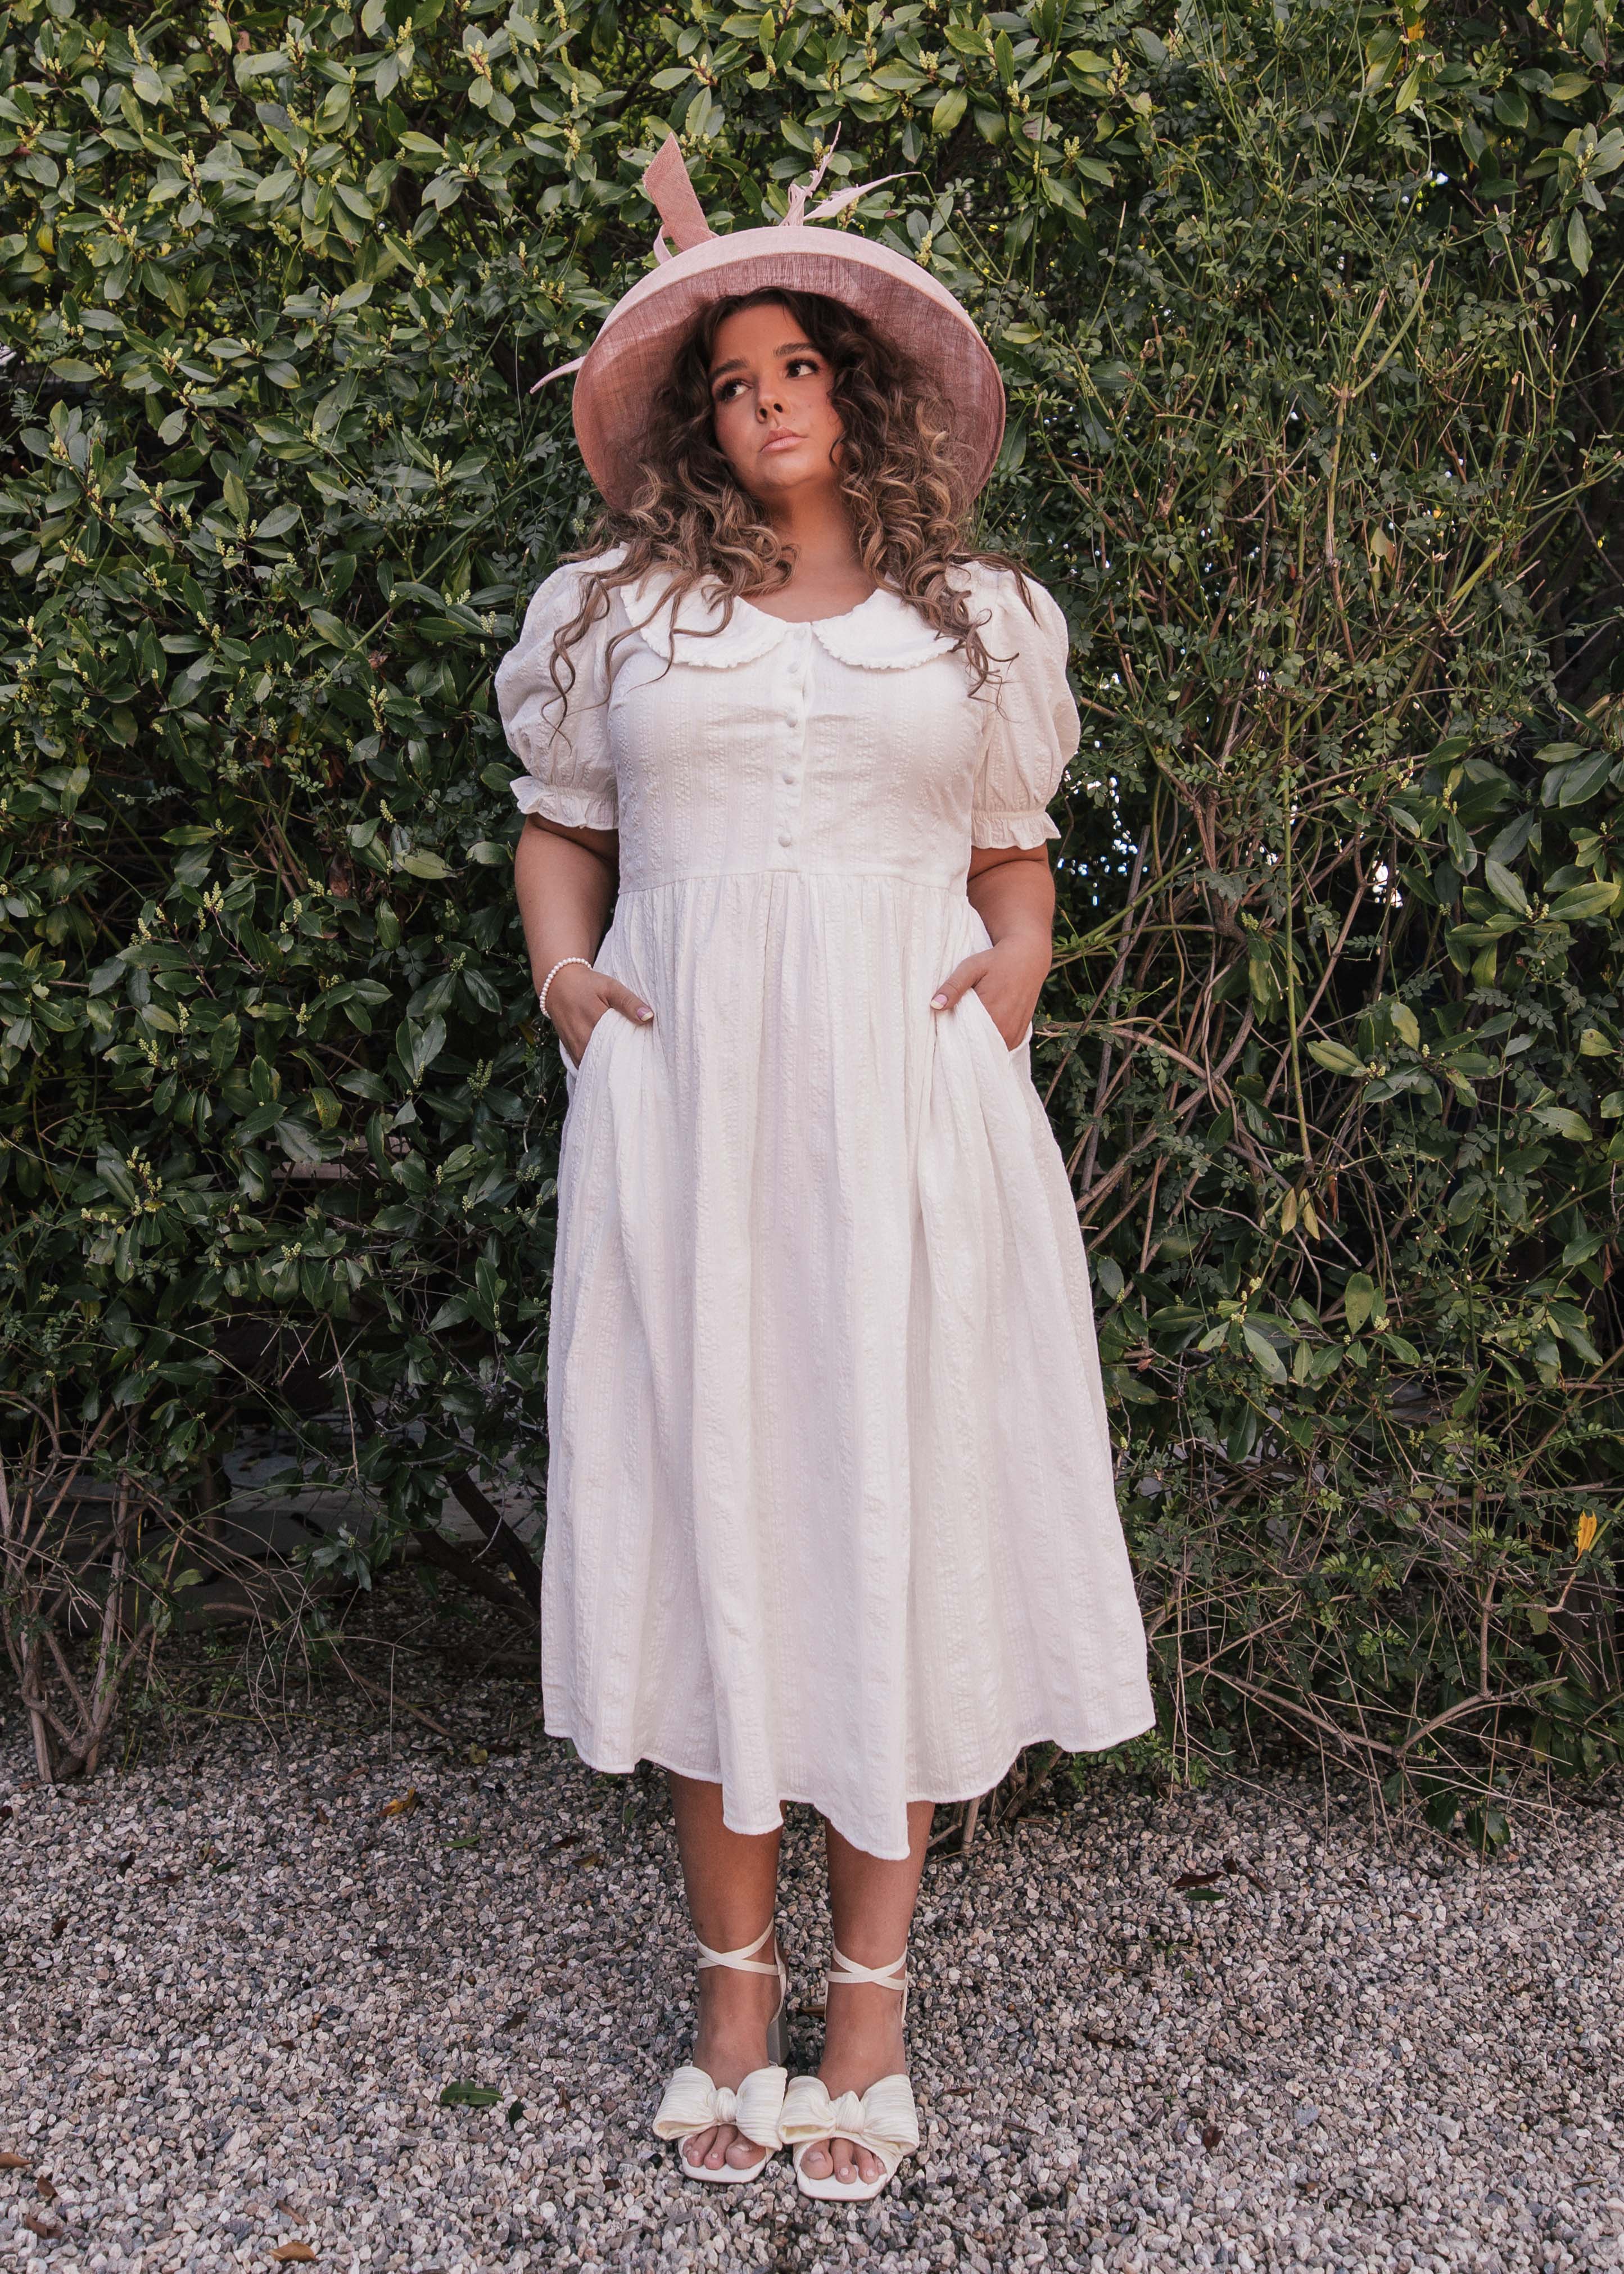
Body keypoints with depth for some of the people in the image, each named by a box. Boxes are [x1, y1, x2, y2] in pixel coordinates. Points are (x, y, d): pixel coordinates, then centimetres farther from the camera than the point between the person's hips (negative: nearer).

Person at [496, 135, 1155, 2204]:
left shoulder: (985, 620, 14)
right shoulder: (612, 611, 14)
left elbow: (1016, 856, 17)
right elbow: (558, 825, 19)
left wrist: (1018, 966, -2)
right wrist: (562, 965, 1)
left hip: (905, 1110, 0)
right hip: (678, 1101, 1)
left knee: (901, 1512, 2)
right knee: (704, 1509, 4)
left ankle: (869, 1990, 19)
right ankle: (736, 1978, 21)